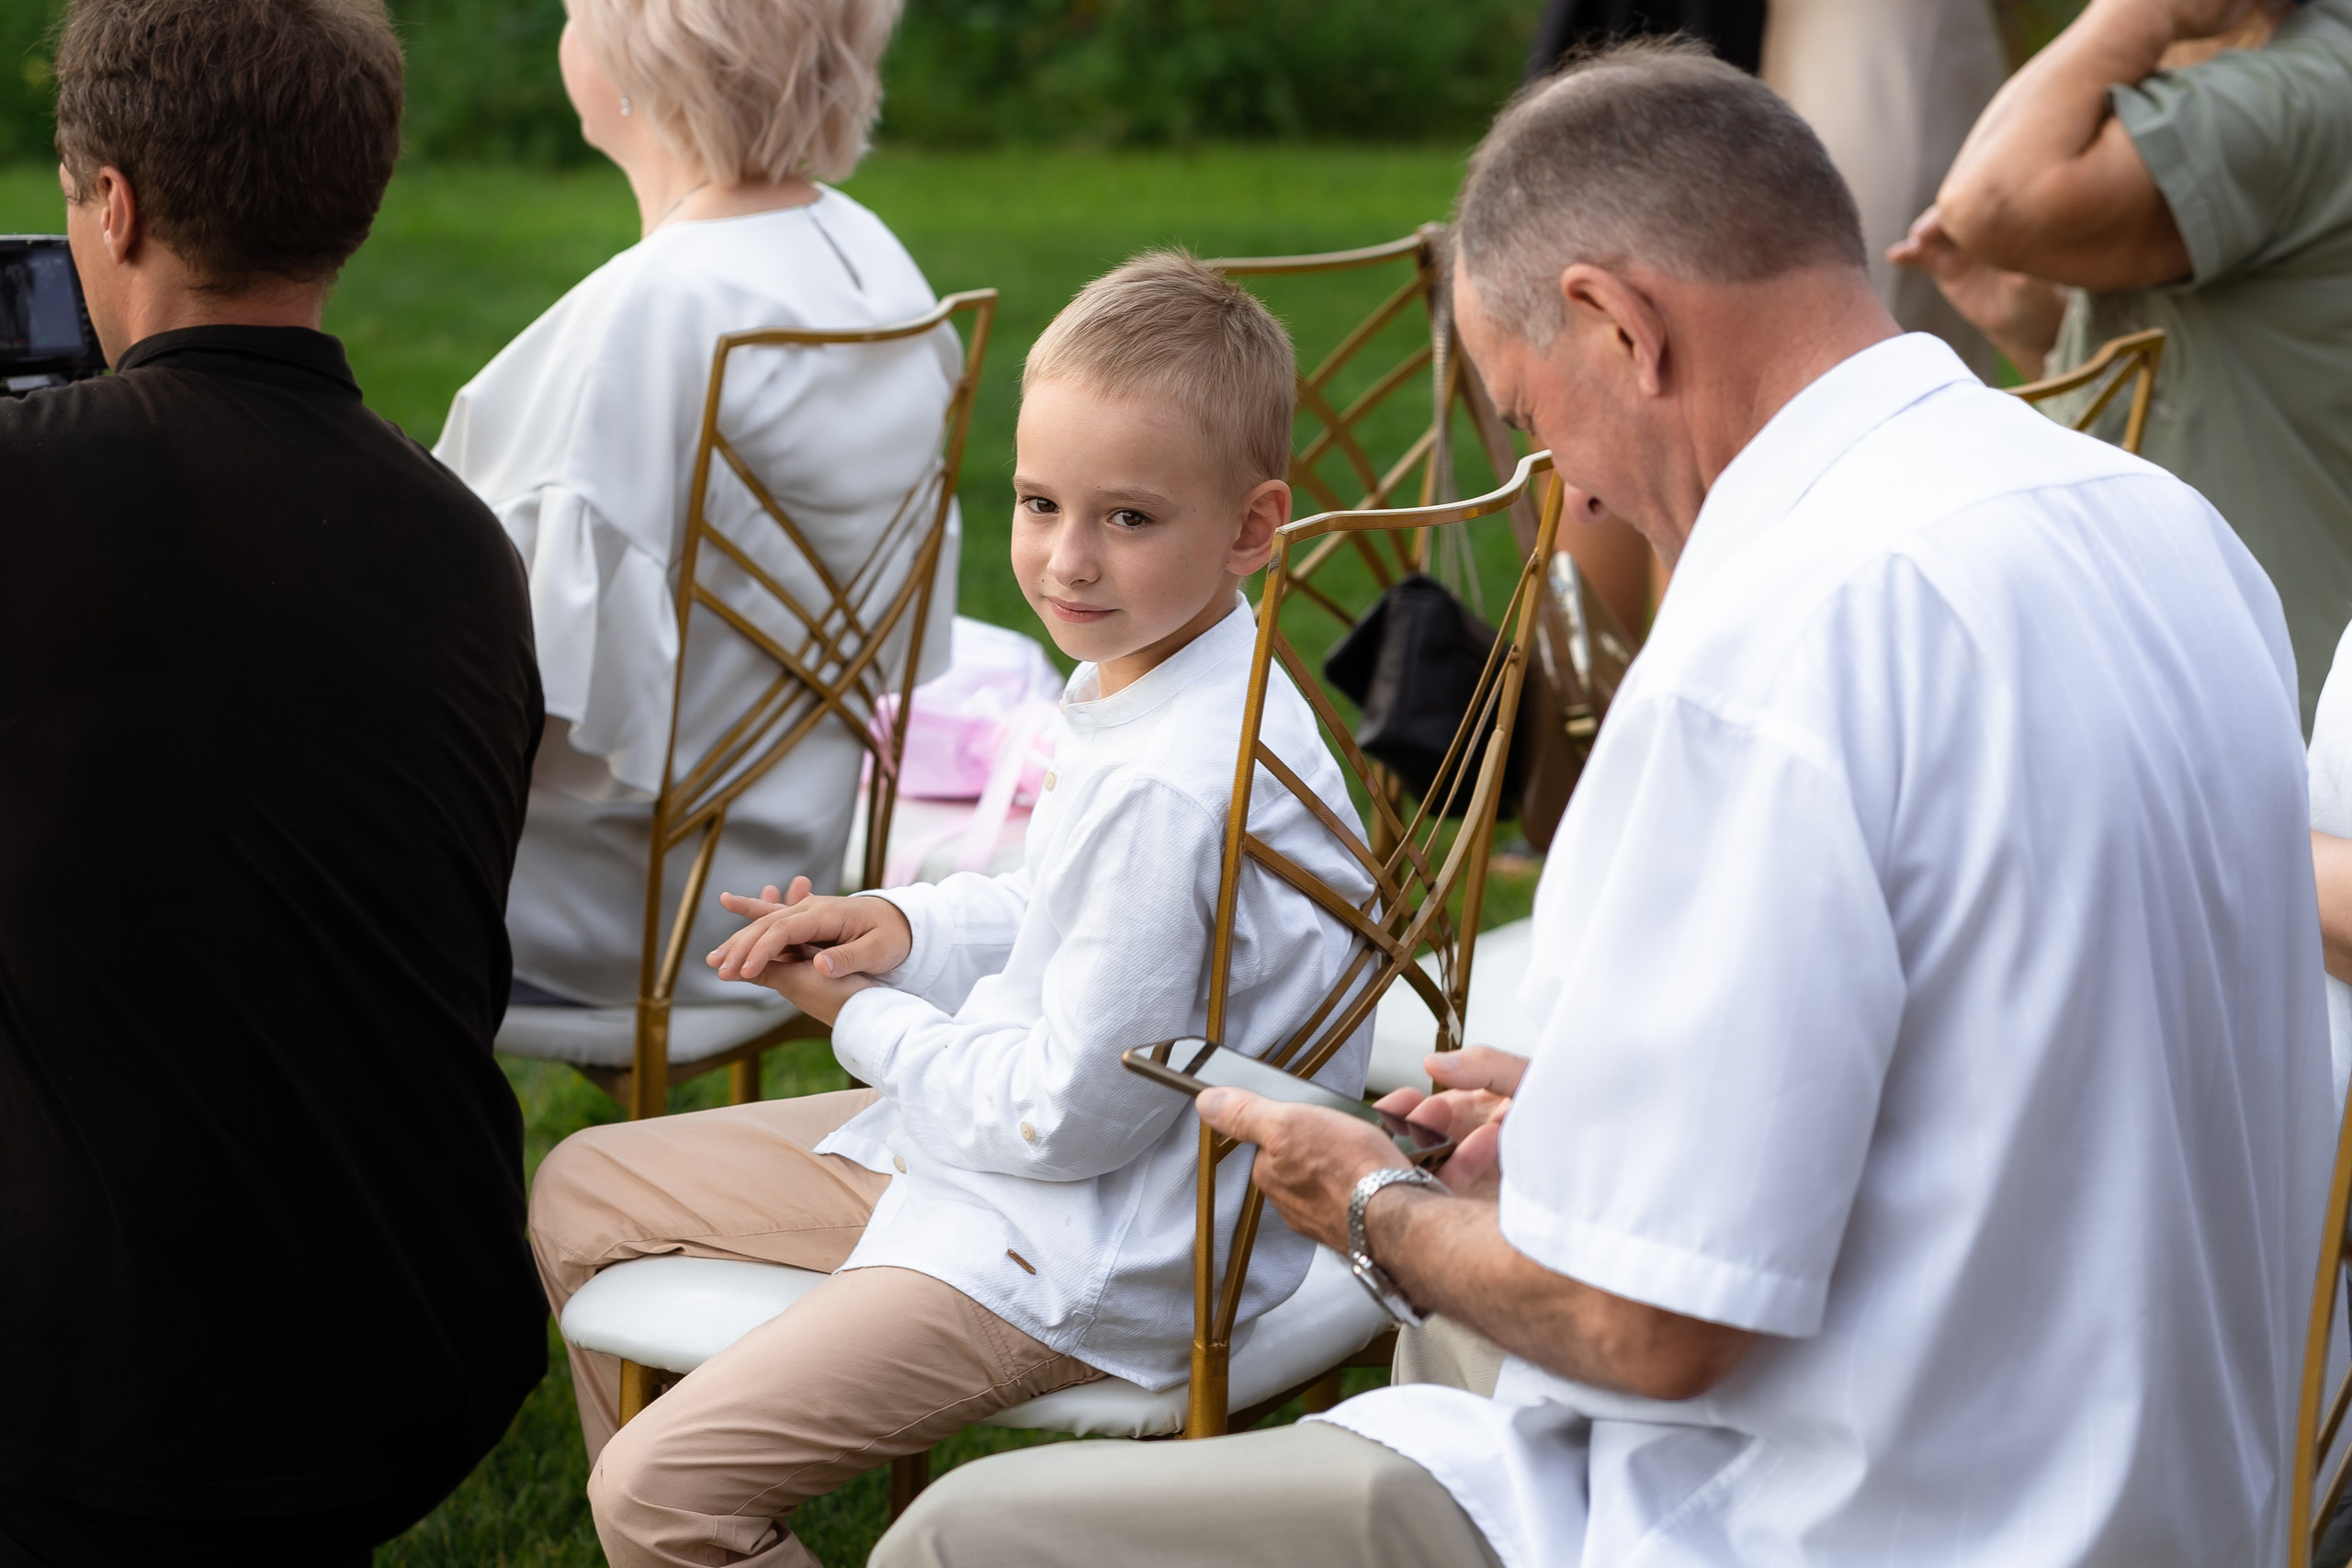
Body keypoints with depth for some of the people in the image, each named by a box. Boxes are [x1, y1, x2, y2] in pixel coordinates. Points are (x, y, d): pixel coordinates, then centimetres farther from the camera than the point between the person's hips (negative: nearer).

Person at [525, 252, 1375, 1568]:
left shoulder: (1174, 791, -29)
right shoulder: (1140, 685, 2)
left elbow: (1069, 1116, -24)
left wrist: (862, 1017, -9)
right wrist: (908, 929, -1)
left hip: (1098, 1254, -11)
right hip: (989, 1140, 11)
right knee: (583, 1192, 20)